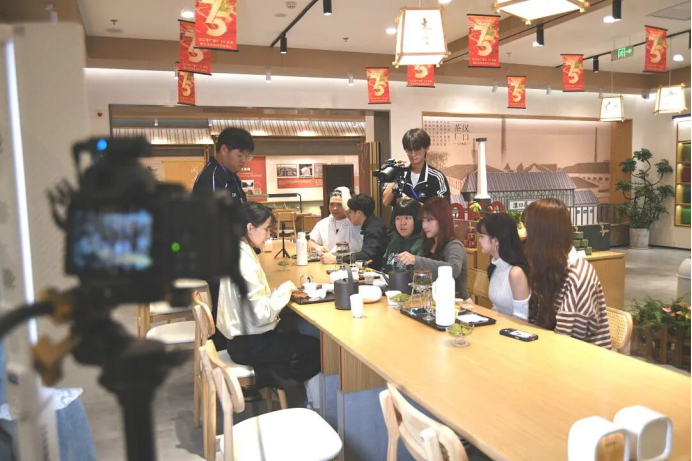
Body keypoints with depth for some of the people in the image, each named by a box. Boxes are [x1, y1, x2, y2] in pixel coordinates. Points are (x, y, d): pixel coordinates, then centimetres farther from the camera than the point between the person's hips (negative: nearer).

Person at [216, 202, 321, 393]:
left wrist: (282, 291, -1)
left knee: (301, 339, 15)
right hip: (251, 345, -8)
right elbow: (262, 315, -25)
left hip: (243, 337, 9)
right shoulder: (245, 262, -24)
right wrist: (285, 288, -14)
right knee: (318, 349, 2)